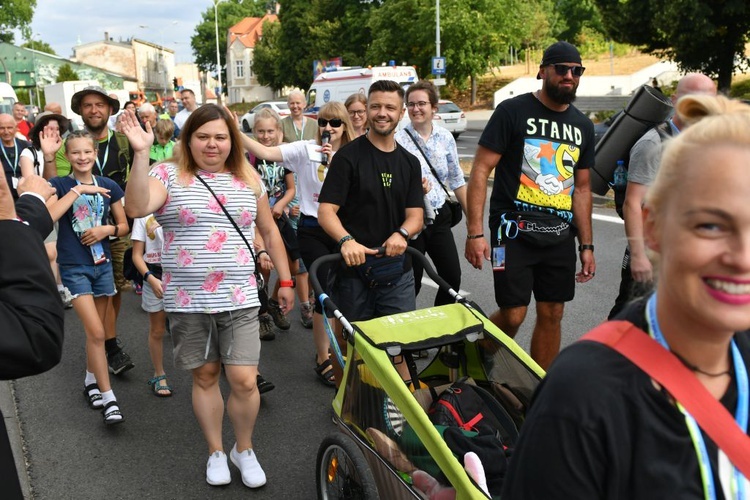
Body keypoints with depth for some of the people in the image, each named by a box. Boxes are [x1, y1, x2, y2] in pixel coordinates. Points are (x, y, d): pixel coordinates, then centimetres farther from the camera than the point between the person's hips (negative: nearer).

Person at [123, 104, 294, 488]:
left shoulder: (248, 180, 7)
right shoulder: (169, 176, -3)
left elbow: (269, 232, 15)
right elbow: (136, 208, -22)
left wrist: (285, 280, 13)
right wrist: (141, 154, -30)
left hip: (239, 299, 1)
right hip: (188, 301, -1)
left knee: (244, 381, -4)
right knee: (204, 377, 12)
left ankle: (244, 449, 22)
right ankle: (216, 452, 31)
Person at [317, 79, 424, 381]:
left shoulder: (409, 162, 11)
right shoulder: (349, 156, -4)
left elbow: (416, 216, 5)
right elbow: (326, 211, -11)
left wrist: (401, 234, -19)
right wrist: (346, 240, -30)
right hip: (353, 267, -3)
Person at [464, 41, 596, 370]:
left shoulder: (582, 126, 13)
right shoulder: (513, 111, -5)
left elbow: (582, 188, 18)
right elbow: (481, 170, -9)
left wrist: (587, 245, 13)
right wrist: (475, 232, -17)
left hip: (559, 235, 6)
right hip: (515, 230, -5)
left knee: (551, 315, 9)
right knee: (513, 315, -8)